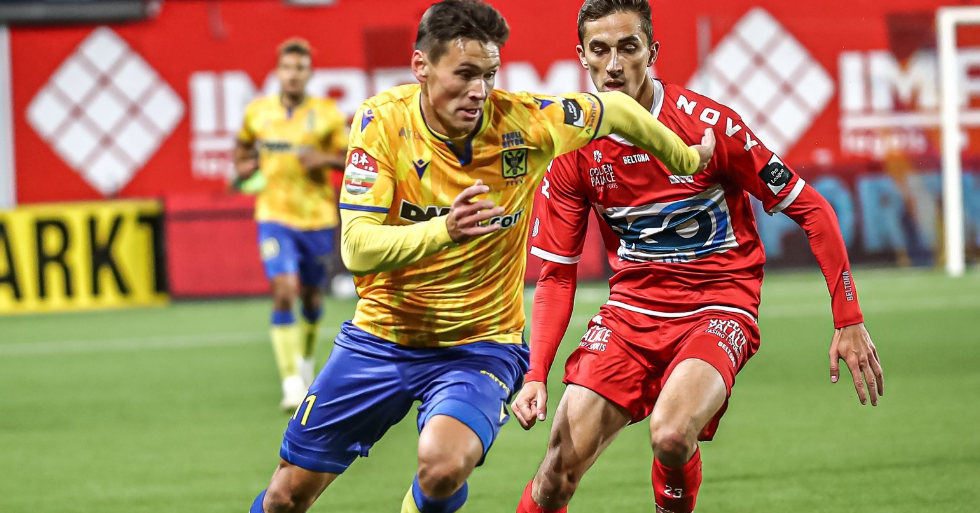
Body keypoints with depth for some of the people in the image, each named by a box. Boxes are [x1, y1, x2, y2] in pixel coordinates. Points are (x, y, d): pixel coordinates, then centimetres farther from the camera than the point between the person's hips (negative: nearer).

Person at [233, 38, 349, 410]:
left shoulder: (327, 113, -4)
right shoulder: (257, 111, 2)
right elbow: (244, 144, 24)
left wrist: (325, 159, -18)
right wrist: (243, 166, 5)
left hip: (317, 217, 1)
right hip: (275, 216, -1)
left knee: (311, 298, 13)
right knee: (284, 292, -18)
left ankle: (306, 363, 43)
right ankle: (292, 385, -21)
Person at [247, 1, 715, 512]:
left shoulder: (521, 121, -15)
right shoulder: (383, 120, -15)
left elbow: (614, 108, 4)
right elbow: (356, 249, -23)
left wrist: (686, 160, 17)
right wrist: (441, 231, -39)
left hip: (480, 343, -1)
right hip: (382, 334, 2)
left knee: (444, 468, -31)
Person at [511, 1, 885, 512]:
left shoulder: (707, 124, -14)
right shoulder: (574, 150, -3)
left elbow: (810, 210, -7)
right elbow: (557, 274, 4)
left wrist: (849, 320, -9)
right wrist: (536, 375, -8)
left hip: (719, 306, -3)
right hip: (629, 311, 3)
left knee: (671, 435, -31)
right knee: (559, 471, -11)